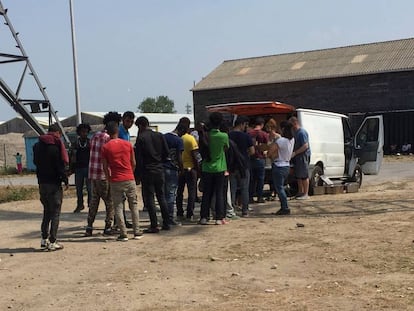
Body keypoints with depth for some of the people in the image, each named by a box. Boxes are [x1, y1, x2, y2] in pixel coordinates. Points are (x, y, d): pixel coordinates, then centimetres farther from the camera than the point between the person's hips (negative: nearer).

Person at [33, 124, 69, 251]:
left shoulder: (37, 145, 9)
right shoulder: (56, 144, -12)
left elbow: (36, 162, 12)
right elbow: (61, 165, -15)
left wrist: (41, 178, 12)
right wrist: (65, 180, -6)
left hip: (42, 183, 6)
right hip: (54, 183, -6)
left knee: (47, 212, 18)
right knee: (55, 213, 0)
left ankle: (44, 239, 18)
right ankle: (52, 242, -1)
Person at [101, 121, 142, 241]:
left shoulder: (105, 147, -4)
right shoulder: (127, 144, 1)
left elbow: (105, 167, -2)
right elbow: (133, 163, 6)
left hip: (116, 181, -2)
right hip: (129, 179, 2)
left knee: (118, 207, 5)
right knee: (134, 205, 12)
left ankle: (123, 234, 2)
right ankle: (137, 232, 13)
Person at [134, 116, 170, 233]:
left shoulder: (141, 138, -9)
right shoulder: (160, 136, 4)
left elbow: (138, 159, -10)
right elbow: (166, 153, 5)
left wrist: (137, 176, -5)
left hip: (147, 171, -5)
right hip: (159, 170, 5)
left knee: (149, 198, 0)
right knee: (161, 197, 14)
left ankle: (154, 225, -1)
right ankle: (166, 223, 15)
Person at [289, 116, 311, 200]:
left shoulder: (302, 132, -15)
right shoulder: (295, 132, 15)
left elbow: (305, 146, -22)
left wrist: (295, 153, -22)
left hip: (303, 156, -10)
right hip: (297, 156, 10)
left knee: (304, 176, -5)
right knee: (298, 175, 14)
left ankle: (305, 194, -1)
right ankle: (300, 192, 22)